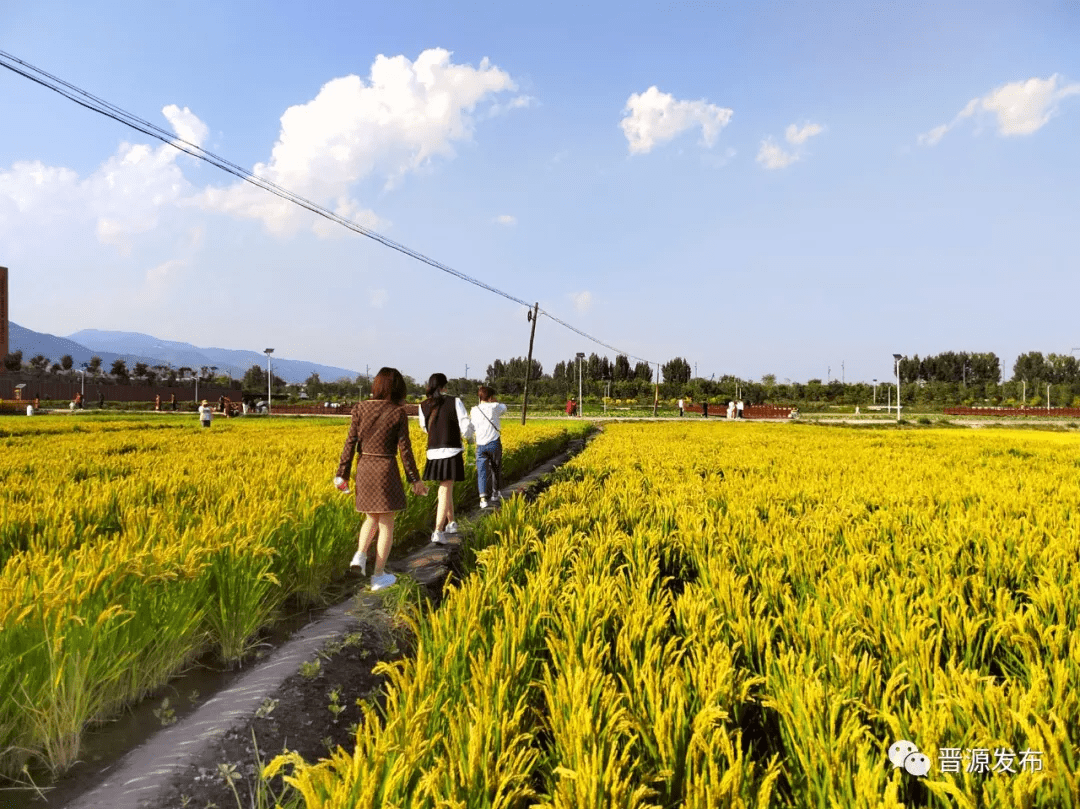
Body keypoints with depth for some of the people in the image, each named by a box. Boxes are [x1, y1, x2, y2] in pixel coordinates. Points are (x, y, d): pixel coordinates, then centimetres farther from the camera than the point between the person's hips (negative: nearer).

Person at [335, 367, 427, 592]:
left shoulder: (360, 408, -1)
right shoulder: (398, 413, -9)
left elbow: (350, 443, -1)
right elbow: (404, 449, -6)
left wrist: (342, 473, 6)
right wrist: (414, 479, 3)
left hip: (364, 469, 4)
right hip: (386, 470, -4)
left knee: (371, 518, 23)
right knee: (386, 524, 8)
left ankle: (360, 555, 0)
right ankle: (379, 576, 11)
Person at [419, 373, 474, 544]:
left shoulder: (424, 406, 3)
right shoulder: (455, 402, -8)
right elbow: (466, 427, -9)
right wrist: (467, 434, 14)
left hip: (433, 453, 4)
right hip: (451, 453, -4)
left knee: (445, 488, 22)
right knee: (445, 491, -3)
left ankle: (451, 522, 33)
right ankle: (438, 531, -13)